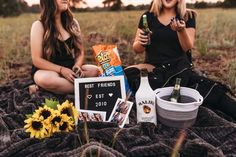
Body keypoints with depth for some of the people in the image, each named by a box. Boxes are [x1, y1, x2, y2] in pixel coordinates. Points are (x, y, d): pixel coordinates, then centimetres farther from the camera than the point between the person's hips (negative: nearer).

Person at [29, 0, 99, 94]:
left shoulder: (72, 23, 7)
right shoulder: (39, 26, -6)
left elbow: (80, 52, 8)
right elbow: (37, 60, -11)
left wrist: (77, 66, -14)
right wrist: (61, 70, -23)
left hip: (70, 69, 4)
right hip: (48, 70, -4)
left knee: (96, 71, -24)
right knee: (46, 79, -39)